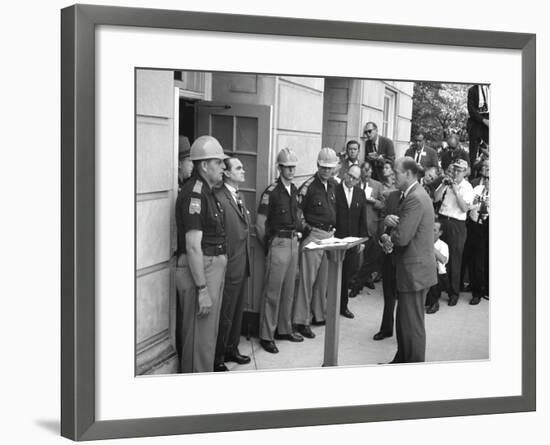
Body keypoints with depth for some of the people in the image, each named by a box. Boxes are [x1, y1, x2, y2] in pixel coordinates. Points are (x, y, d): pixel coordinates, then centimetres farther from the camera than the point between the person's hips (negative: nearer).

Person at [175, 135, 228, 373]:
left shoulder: (207, 192, 14)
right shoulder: (194, 193, -17)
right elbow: (193, 246, -22)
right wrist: (202, 289, -24)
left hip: (213, 267, 10)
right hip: (199, 271, -10)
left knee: (208, 334, 19)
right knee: (200, 337, -2)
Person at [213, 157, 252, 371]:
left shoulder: (238, 197, 13)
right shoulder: (218, 197, -18)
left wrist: (247, 261, 16)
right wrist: (223, 264, -20)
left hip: (243, 265, 9)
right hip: (229, 267, -9)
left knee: (237, 311, 19)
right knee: (225, 315, 1)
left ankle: (231, 349, 34)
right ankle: (217, 359, 14)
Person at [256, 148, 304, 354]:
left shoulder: (294, 190, 9)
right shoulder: (271, 192, -13)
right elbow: (260, 224, -10)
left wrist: (297, 232, 13)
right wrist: (268, 245, -2)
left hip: (293, 242, 7)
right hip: (278, 243, -7)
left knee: (289, 290, 15)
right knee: (272, 292, -2)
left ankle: (284, 329, 27)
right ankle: (266, 336, 5)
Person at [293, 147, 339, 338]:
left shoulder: (333, 185, 10)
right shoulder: (308, 186, -11)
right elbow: (297, 211, -8)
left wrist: (334, 230, 13)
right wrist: (307, 228, -11)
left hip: (330, 235, 7)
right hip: (313, 235, -7)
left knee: (324, 278, 13)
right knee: (307, 278, -4)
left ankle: (319, 314, 25)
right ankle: (301, 320, 1)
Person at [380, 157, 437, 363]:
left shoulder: (415, 199, -21)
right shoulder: (411, 195, 13)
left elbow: (402, 237, -26)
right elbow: (400, 223, 14)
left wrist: (386, 238, -5)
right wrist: (389, 219, -10)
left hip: (415, 270, -10)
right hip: (412, 268, 11)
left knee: (412, 323, 0)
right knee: (404, 320, 20)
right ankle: (402, 360, 32)